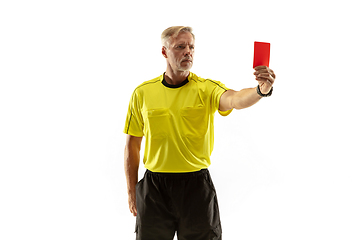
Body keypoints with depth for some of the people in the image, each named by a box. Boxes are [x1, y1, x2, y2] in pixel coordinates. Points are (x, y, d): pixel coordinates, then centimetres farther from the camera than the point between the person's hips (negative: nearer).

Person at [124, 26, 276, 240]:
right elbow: (133, 143, 7)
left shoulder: (207, 88, -5)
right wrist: (131, 190, 6)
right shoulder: (143, 92, 1)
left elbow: (234, 99, -27)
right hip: (154, 187, 1)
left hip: (197, 185, -1)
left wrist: (262, 90, -49)